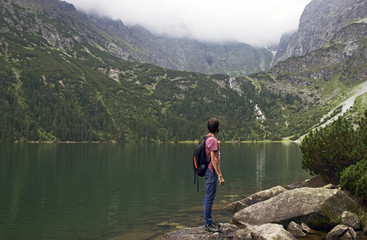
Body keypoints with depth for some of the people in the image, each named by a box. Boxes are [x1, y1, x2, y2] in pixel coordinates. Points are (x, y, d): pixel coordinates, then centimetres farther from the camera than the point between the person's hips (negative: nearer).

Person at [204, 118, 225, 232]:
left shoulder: (207, 139, 13)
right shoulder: (213, 140, -17)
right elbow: (214, 159, -21)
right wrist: (220, 176, -20)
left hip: (210, 172, 10)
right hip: (212, 172, -10)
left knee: (209, 198, 15)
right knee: (209, 198, -4)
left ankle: (209, 222, 23)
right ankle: (208, 224, 3)